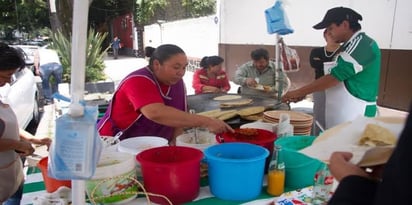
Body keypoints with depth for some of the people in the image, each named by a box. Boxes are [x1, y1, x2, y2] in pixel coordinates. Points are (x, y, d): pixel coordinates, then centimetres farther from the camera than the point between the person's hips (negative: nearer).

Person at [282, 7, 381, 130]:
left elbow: (333, 78, -19)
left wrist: (299, 92, -13)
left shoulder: (362, 45, -15)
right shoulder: (352, 46, 16)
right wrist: (304, 93, 9)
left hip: (355, 117, -9)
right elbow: (335, 79, 17)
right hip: (341, 115, 9)